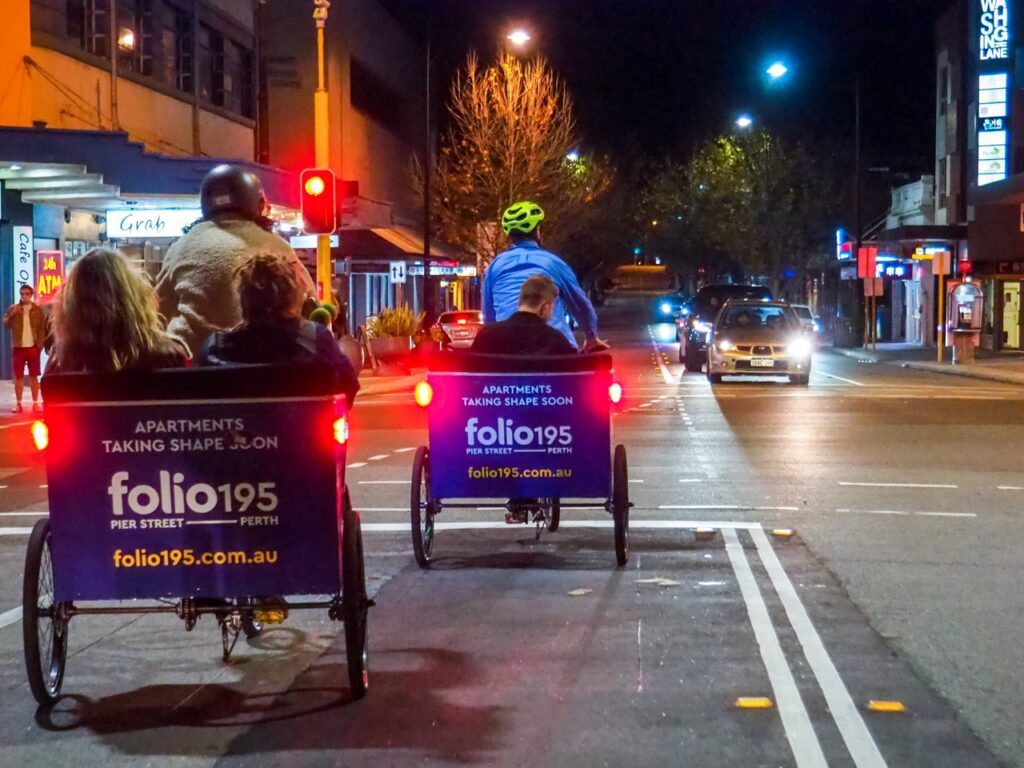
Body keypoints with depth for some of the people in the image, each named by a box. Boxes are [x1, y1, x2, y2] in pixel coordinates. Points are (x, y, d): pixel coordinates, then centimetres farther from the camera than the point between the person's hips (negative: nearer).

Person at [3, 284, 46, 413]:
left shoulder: (38, 309, 3)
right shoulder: (13, 308, 4)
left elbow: (42, 328, 3)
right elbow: (5, 324, -5)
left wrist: (40, 344, -5)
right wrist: (12, 314, -21)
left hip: (33, 347, 0)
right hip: (19, 347, 0)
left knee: (34, 376, 4)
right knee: (18, 376, 4)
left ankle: (35, 403, 9)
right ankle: (18, 403, 9)